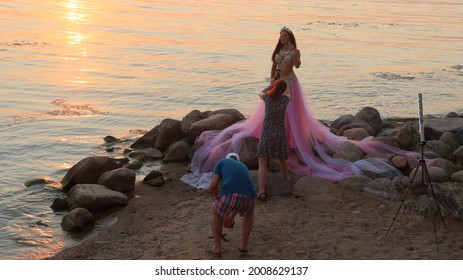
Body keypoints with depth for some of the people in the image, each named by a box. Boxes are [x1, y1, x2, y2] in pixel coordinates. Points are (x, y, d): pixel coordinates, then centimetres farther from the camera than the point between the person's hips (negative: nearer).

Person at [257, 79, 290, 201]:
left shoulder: (267, 97, -1)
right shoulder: (285, 99, 2)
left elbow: (260, 93, 25)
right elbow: (288, 93, 29)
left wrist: (271, 85, 40)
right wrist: (282, 86, 46)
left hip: (266, 134, -2)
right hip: (280, 134, 2)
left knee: (262, 164, -4)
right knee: (282, 160, 24)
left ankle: (261, 192, -16)